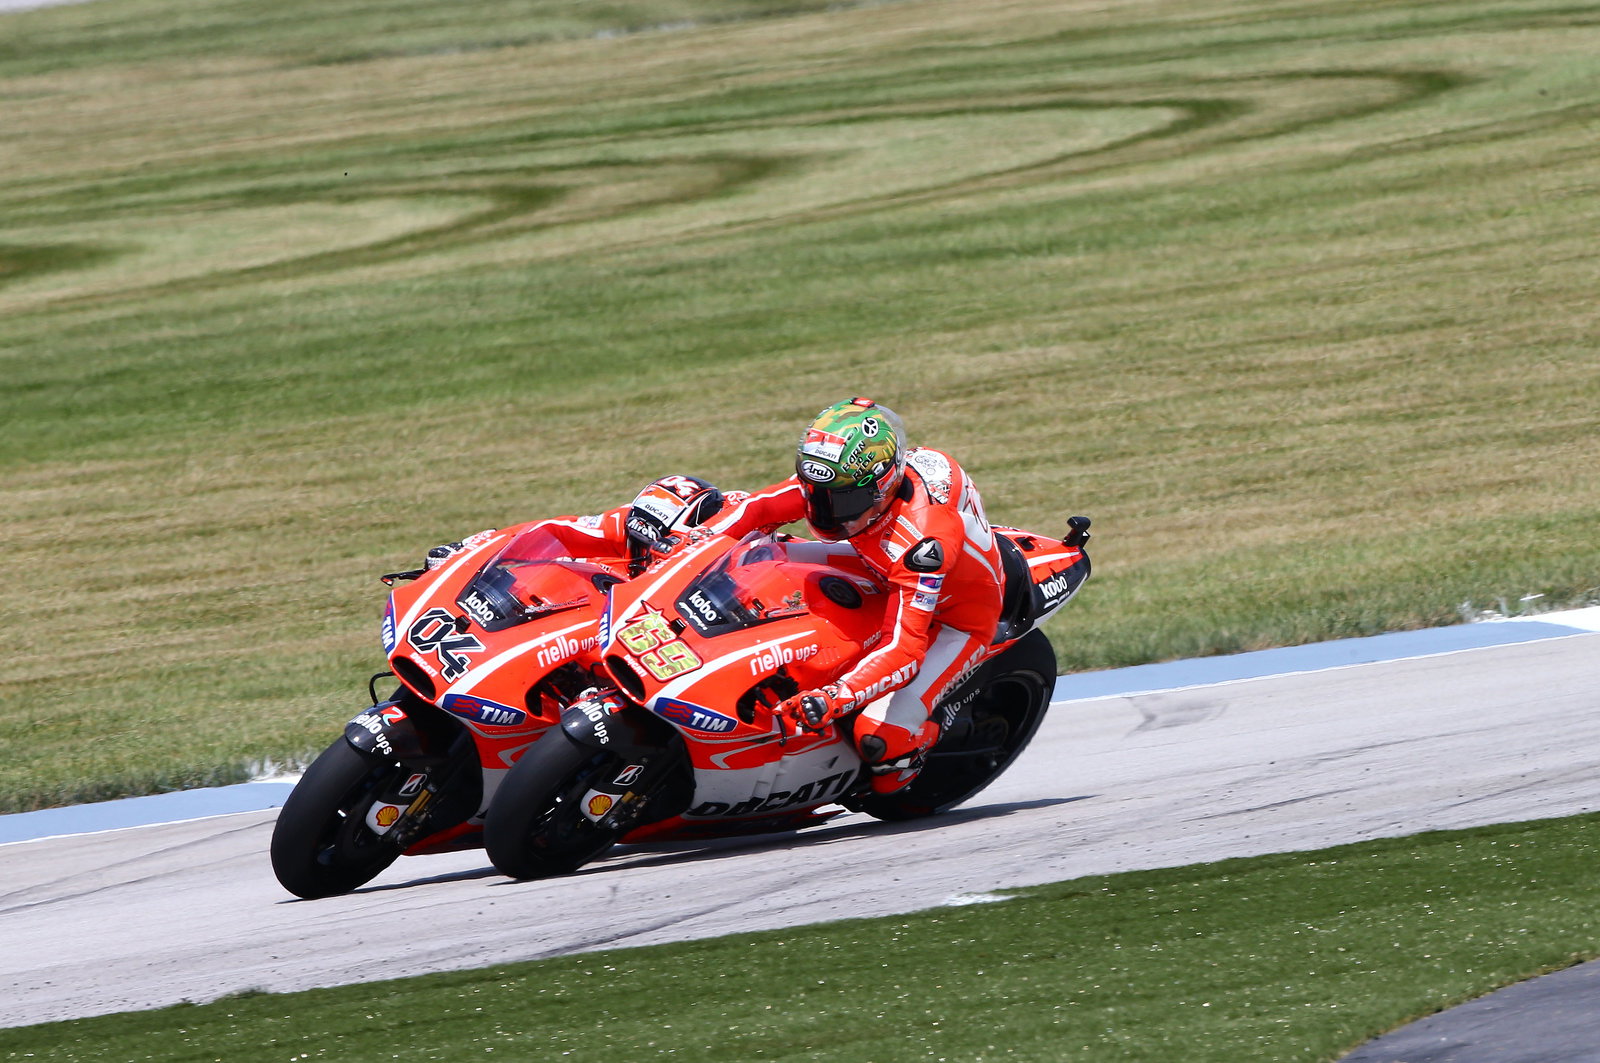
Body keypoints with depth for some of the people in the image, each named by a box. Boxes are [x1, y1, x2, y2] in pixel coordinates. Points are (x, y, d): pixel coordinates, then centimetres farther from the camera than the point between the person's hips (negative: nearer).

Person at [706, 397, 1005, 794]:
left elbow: (906, 648, -47)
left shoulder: (922, 535, -42)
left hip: (956, 618, -8)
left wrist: (836, 698, -59)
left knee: (882, 738, -27)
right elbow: (759, 509, -11)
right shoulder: (845, 479, -22)